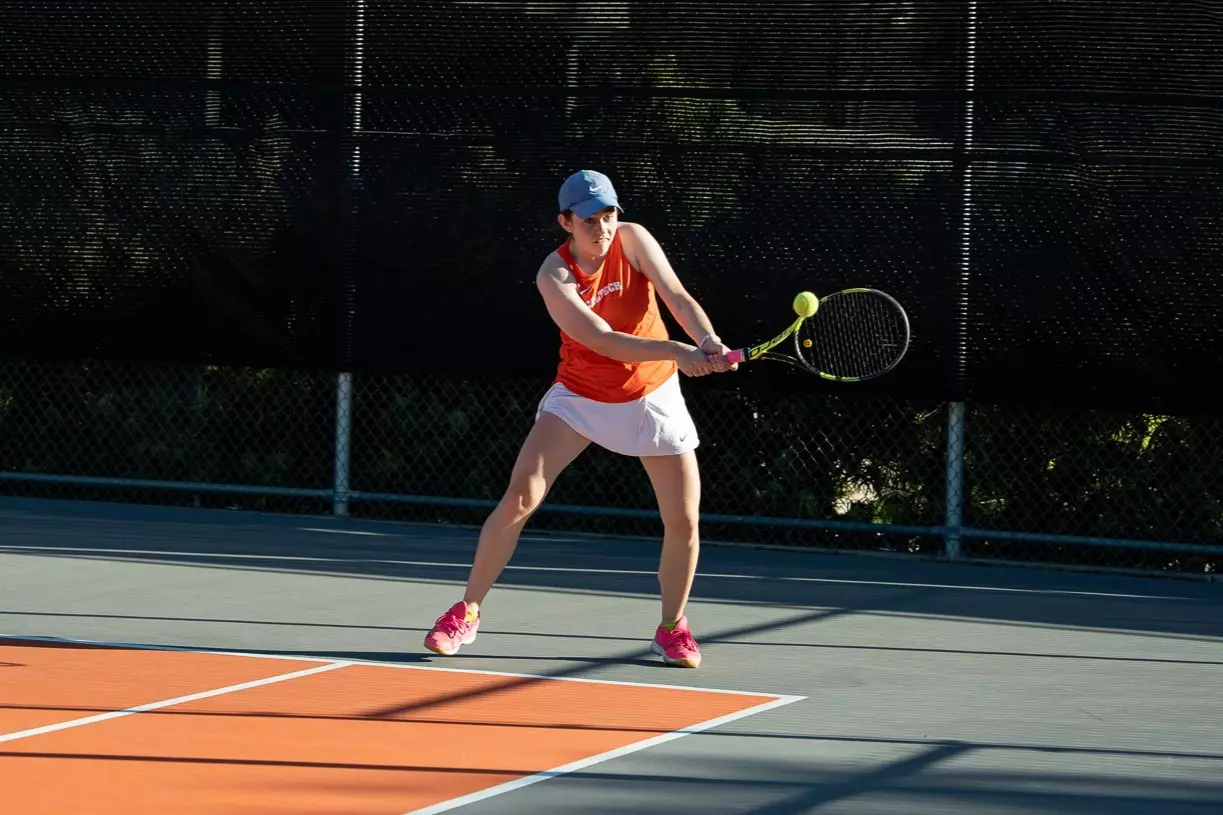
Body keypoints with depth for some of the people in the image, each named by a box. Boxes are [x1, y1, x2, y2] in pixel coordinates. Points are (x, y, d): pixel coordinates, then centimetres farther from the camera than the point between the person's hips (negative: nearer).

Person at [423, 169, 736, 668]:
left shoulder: (633, 239, -14)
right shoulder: (554, 278, -21)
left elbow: (678, 298, -23)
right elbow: (604, 340, -31)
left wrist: (710, 342, -44)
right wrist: (677, 352, -44)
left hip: (651, 397, 2)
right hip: (580, 397, -2)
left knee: (684, 520, -4)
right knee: (520, 497, -14)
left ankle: (672, 627, 19)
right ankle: (467, 612, 1)